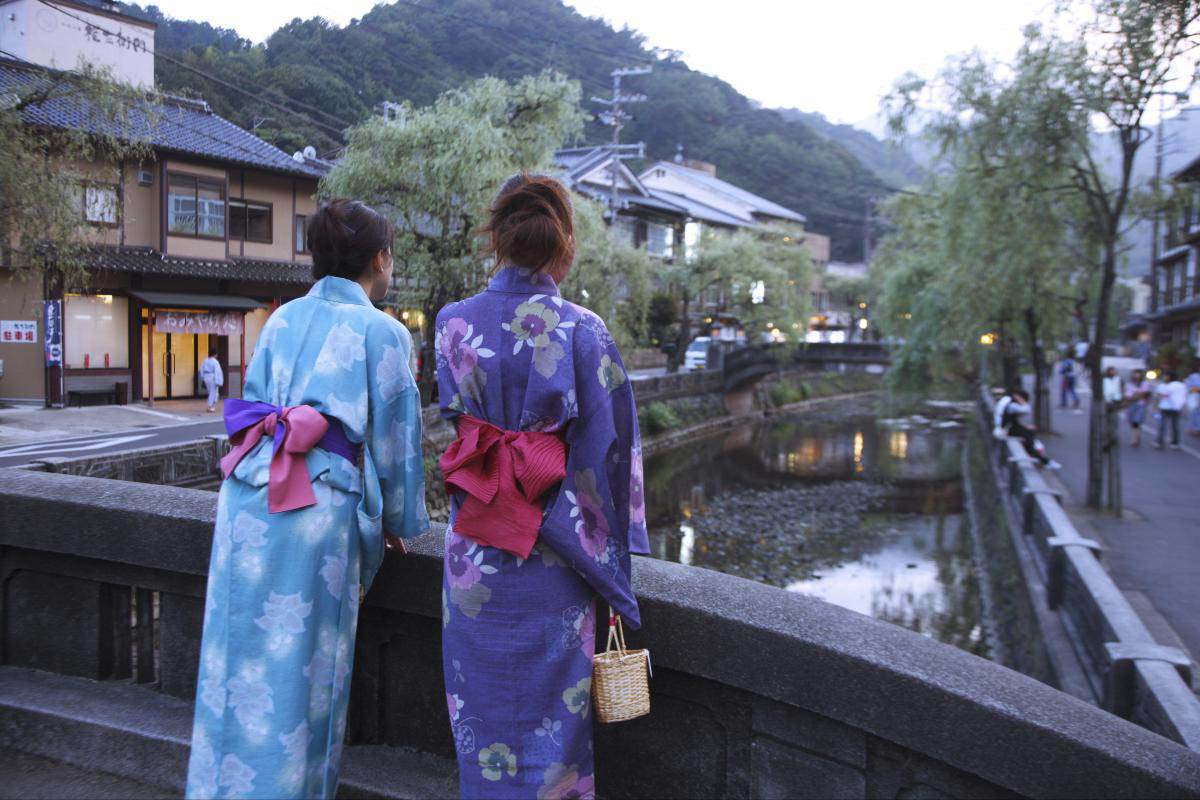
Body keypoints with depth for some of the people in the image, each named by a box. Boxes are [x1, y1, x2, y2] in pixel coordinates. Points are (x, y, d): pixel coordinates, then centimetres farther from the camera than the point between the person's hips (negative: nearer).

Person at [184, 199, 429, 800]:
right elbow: (393, 437, 1)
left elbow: (252, 405, 19)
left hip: (247, 496, 6)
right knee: (300, 666, 5)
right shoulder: (382, 332, -1)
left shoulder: (283, 319, 15)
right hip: (321, 508, -5)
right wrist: (399, 521, 13)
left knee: (241, 657, 14)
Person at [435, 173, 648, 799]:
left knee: (483, 715, 16)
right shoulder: (584, 332, -10)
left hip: (475, 558, 2)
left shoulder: (453, 324, -4)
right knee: (552, 717, 12)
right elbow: (609, 451, -8)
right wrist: (612, 571, 0)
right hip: (555, 562, -2)